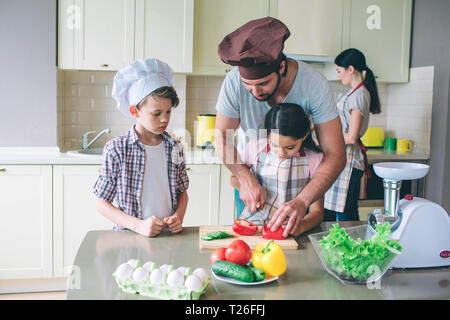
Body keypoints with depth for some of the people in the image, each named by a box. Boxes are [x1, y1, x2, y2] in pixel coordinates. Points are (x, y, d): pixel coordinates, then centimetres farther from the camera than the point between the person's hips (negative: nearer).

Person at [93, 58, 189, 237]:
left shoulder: (174, 147, 7)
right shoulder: (116, 150, -5)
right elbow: (102, 203, -2)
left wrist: (178, 216, -3)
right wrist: (138, 225, -14)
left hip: (168, 235, 2)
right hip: (129, 236, -2)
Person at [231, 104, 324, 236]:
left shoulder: (314, 159, -6)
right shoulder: (255, 148, -2)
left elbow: (317, 211, -6)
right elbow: (234, 178, 17)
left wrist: (300, 226, -28)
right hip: (252, 223, 0)